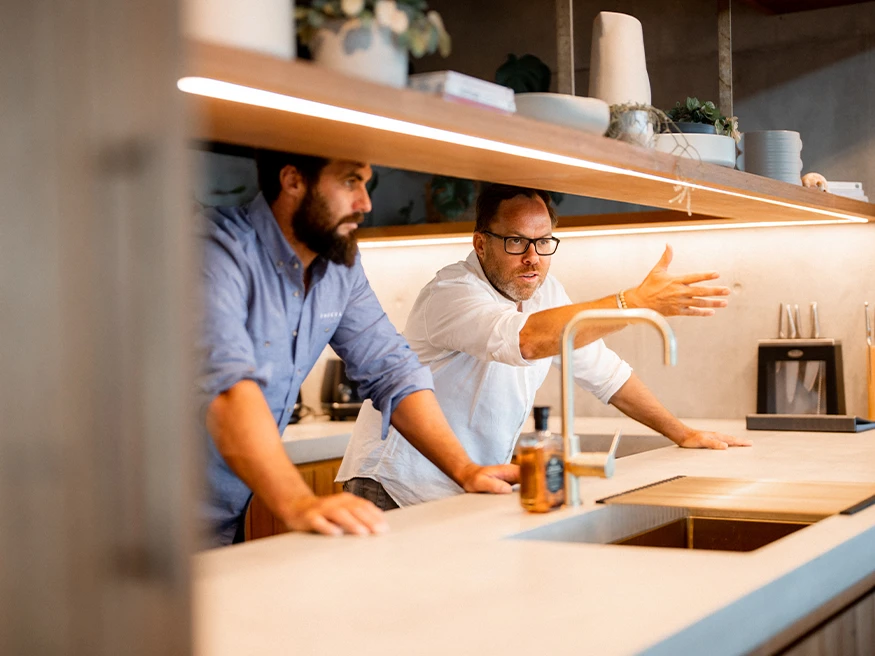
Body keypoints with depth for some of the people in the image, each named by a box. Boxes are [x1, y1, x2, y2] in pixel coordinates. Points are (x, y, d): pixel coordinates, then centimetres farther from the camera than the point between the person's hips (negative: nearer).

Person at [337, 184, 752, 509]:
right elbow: (528, 340, -40)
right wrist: (638, 301, -39)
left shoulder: (544, 290, 5)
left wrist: (681, 434, 14)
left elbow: (603, 371, 15)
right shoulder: (452, 294, -20)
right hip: (398, 492, -7)